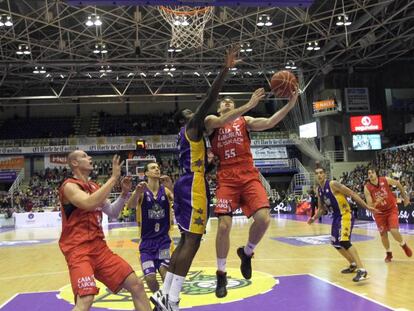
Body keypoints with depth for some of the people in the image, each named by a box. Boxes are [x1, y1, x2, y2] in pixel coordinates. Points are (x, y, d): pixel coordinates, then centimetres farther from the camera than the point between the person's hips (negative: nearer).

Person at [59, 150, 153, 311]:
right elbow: (89, 204, -29)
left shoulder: (95, 187, 16)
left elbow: (113, 213, 22)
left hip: (99, 247, 8)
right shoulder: (69, 186, -9)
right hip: (78, 250, -8)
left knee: (136, 285, 5)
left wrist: (124, 193, 5)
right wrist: (113, 177, -23)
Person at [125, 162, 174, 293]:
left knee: (164, 269, -18)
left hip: (163, 239, 0)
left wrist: (171, 187, -36)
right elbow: (129, 206, -24)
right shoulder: (142, 191, -6)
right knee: (150, 277, -5)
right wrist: (137, 192, -44)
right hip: (147, 241, 0)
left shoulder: (165, 190, -2)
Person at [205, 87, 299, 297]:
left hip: (249, 176, 2)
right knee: (224, 225, -9)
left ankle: (246, 252, 14)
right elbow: (222, 121, -14)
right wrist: (249, 105, -23)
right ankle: (221, 274, 11)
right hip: (226, 179, -1)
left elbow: (269, 123, -2)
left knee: (263, 218, -16)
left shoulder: (245, 121, 16)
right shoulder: (211, 121, 11)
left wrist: (289, 105, -14)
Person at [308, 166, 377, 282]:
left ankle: (362, 270, -26)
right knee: (336, 243, 16)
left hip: (345, 215, -9)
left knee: (344, 241, -24)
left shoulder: (333, 184, -15)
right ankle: (353, 264, 33)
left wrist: (366, 207, -19)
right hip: (336, 216, 9)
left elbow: (352, 193, -16)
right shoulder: (318, 190, 9)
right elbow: (321, 208, 21)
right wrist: (314, 218, 7)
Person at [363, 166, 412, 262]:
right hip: (379, 212, 1)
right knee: (383, 234, 5)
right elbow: (370, 206, -16)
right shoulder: (367, 188, -18)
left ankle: (404, 245, 18)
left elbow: (398, 184, 4)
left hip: (392, 209, -1)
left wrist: (405, 196, 11)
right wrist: (376, 203, -38)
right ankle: (388, 253, 30)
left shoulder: (386, 180, -17)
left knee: (394, 231, -14)